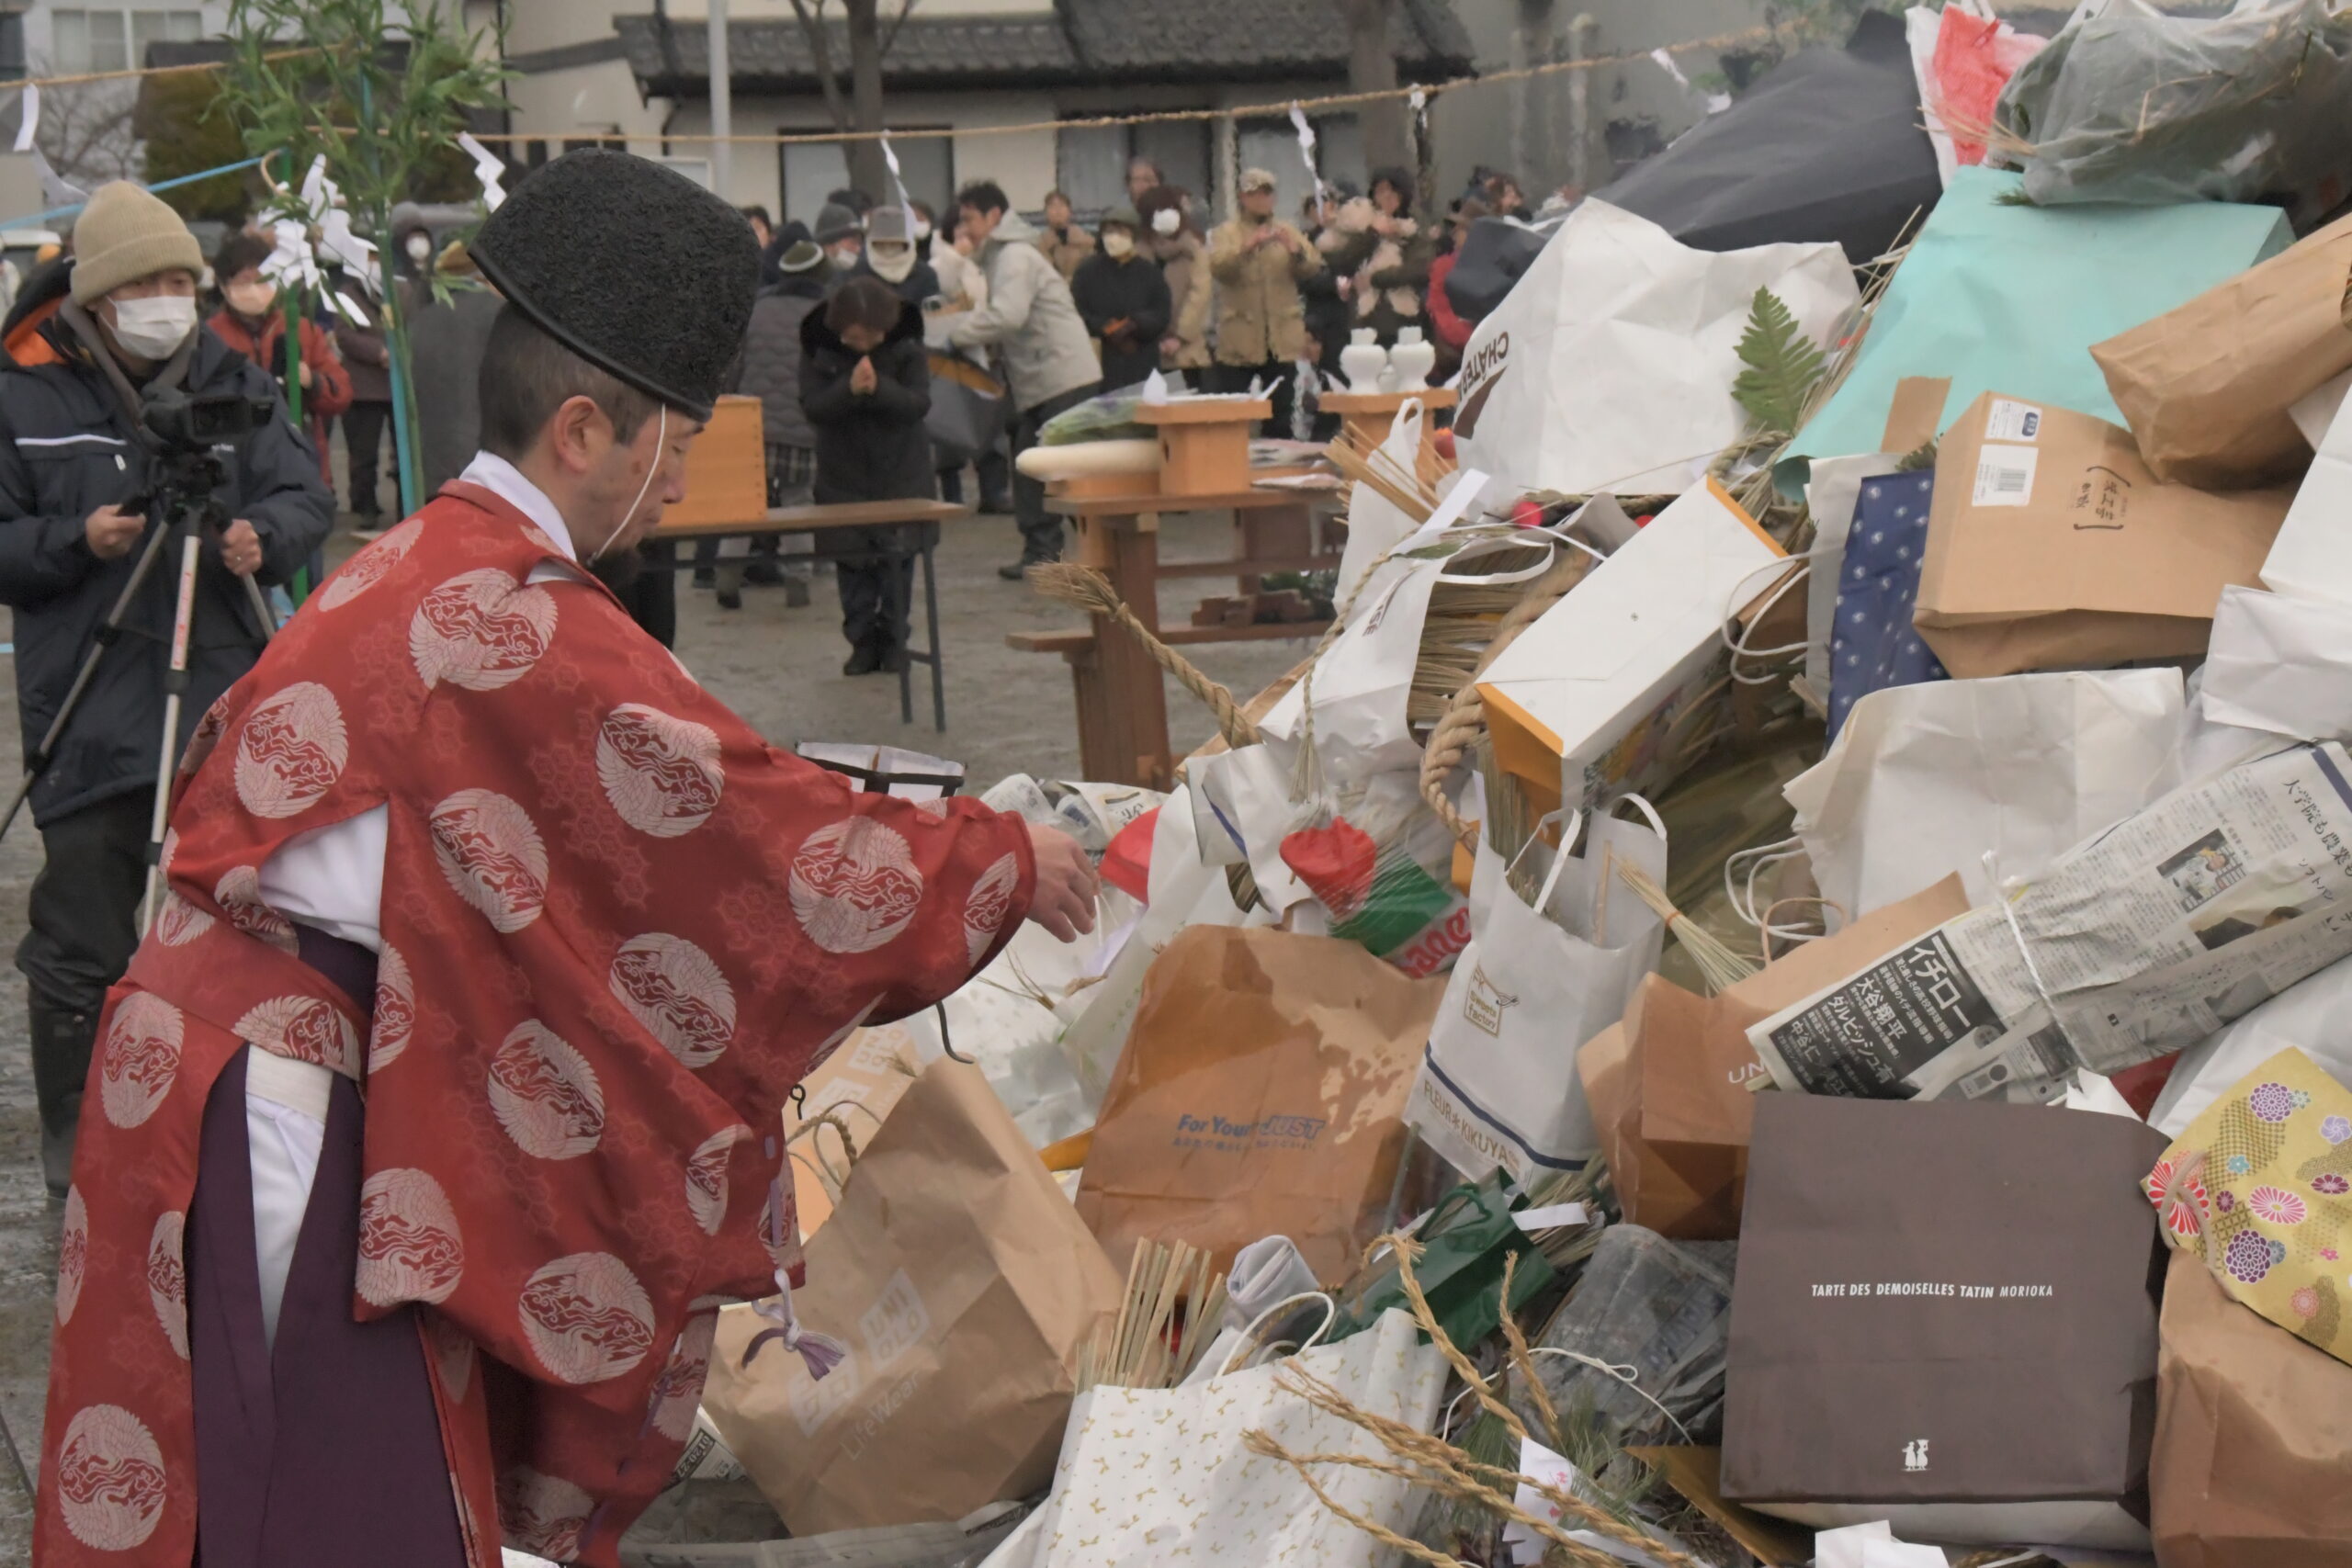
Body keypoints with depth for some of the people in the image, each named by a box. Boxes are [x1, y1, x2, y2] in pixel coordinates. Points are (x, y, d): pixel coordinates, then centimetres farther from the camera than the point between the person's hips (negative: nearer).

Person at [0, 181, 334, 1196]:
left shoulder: (237, 386, 6)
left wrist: (267, 537, -14)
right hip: (92, 720, -3)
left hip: (228, 705, 3)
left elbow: (308, 496, 6)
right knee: (83, 944, 2)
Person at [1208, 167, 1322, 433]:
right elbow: (1218, 266, -14)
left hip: (1282, 339, 2)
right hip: (1239, 340, -2)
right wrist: (1248, 247, -30)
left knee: (1281, 415, 4)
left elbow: (1312, 267, 0)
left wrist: (1296, 251, -21)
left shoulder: (1288, 232, 14)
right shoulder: (1226, 232, 6)